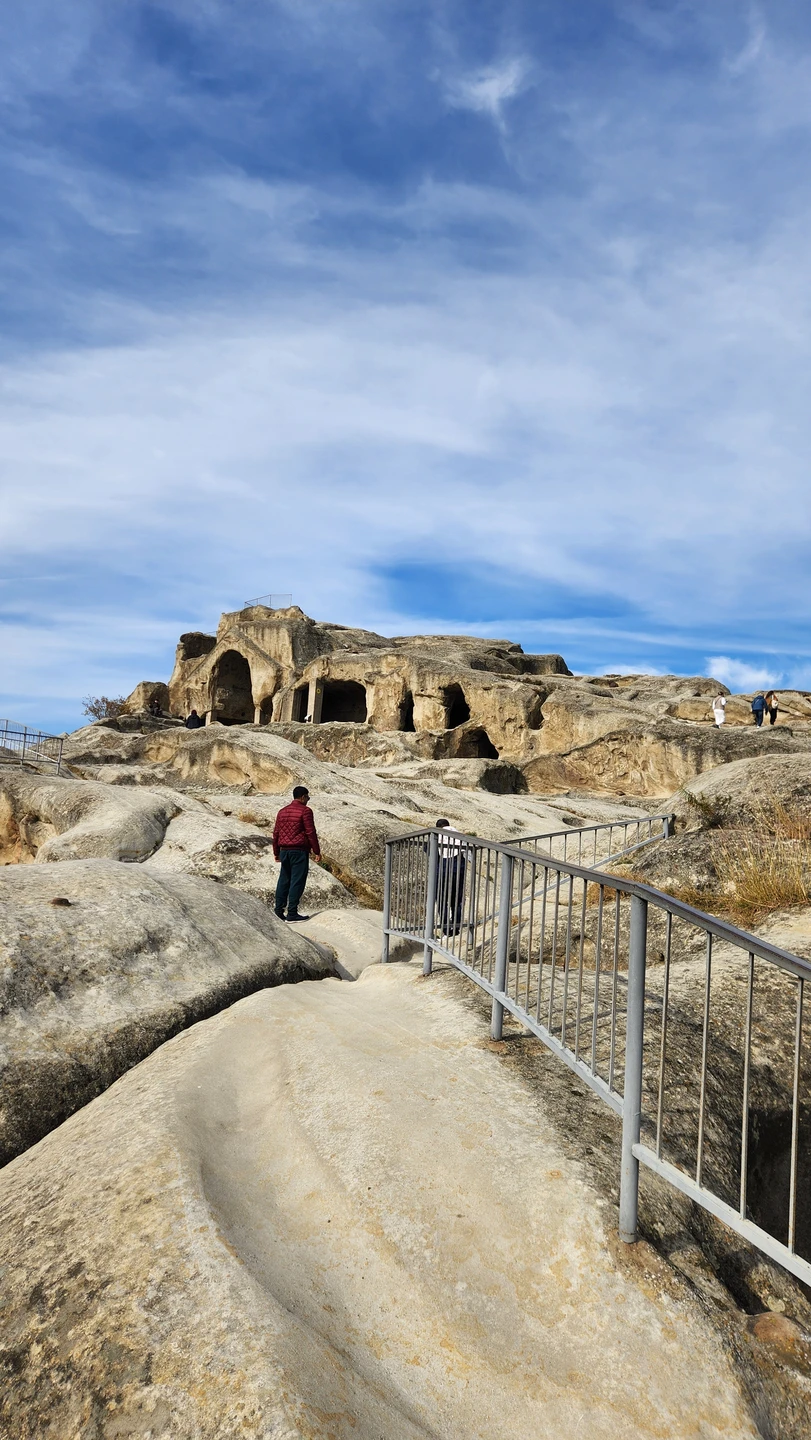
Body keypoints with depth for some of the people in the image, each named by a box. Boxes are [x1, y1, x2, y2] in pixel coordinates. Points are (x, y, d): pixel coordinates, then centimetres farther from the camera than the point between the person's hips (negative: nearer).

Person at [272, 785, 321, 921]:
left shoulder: (282, 811, 13)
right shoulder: (305, 810, -7)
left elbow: (276, 833, 14)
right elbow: (310, 832, -11)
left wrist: (276, 852, 21)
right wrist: (317, 852, -7)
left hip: (284, 850, 7)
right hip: (299, 851, -7)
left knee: (284, 880, 12)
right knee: (297, 881, -4)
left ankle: (278, 910, 11)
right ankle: (292, 913, -5)